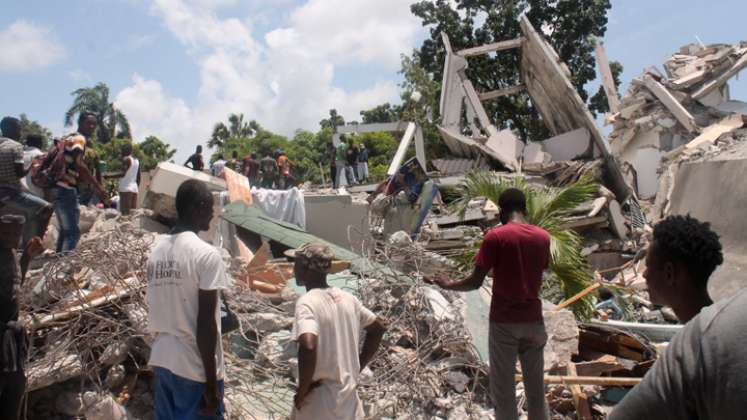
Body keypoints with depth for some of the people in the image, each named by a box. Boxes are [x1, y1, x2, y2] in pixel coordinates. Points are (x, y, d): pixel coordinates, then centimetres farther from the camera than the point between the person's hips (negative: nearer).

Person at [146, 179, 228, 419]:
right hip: (195, 367, -7)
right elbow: (206, 323, -18)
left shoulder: (157, 251, 6)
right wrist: (211, 384, -13)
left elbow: (156, 311, 12)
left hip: (161, 360, 7)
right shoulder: (206, 254, -15)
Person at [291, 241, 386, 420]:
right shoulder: (347, 298, 4)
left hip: (319, 402, -6)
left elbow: (308, 347, -33)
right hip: (349, 398, 6)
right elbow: (378, 328, 16)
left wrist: (302, 391, -18)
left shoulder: (307, 303, -17)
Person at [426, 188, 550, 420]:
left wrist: (448, 284, 5)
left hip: (504, 321, -4)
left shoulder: (495, 236, -12)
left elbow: (475, 282, -11)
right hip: (533, 320, 4)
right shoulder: (543, 237, 2)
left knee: (503, 388, 7)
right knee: (536, 387, 14)